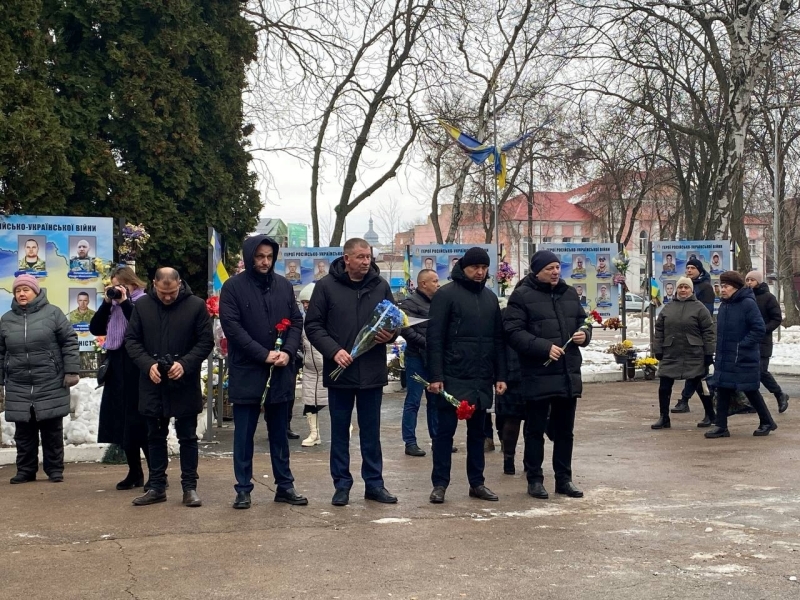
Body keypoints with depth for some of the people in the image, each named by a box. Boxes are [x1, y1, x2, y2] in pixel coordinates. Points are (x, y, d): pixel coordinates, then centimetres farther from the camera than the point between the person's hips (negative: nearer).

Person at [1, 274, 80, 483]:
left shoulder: (52, 313, -2)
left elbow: (69, 342, -3)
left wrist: (71, 370, -8)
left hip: (50, 385, -3)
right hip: (19, 387, 3)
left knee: (52, 430, 4)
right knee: (23, 432, 7)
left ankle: (55, 469, 14)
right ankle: (25, 470, 18)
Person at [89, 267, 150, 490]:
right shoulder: (113, 306, 13)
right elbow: (95, 329, 8)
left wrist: (125, 302, -17)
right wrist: (106, 303, -2)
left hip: (137, 370, -7)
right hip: (117, 370, 7)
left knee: (140, 422, -6)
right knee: (122, 422, 9)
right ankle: (135, 473, 18)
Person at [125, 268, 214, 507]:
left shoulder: (196, 305, -6)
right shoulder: (142, 305, 1)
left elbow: (206, 341, -5)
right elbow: (131, 339, 3)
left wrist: (185, 364, -19)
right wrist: (148, 365, -13)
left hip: (185, 384, -2)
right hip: (152, 384, 3)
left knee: (187, 437, 5)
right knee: (156, 437, 11)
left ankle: (190, 487, 13)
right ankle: (157, 487, 21)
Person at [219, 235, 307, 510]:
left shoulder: (284, 285, 8)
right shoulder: (233, 287, -4)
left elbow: (296, 322, 8)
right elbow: (232, 326, -11)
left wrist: (287, 352, -9)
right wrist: (264, 355, -17)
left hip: (280, 371, 4)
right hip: (246, 371, -3)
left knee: (280, 432, 11)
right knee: (244, 433, 4)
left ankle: (284, 485, 19)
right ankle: (243, 488, 11)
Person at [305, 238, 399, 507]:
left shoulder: (381, 285, 4)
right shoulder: (327, 286, -4)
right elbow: (313, 325, -4)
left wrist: (391, 334, -8)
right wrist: (334, 350, -17)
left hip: (373, 371, 2)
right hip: (339, 371, -2)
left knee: (371, 431, 10)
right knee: (340, 431, 8)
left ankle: (374, 483, 20)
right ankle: (342, 484, 17)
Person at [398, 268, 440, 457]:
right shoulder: (411, 303, -10)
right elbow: (406, 330, -20)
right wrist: (426, 343, -20)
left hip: (434, 358, 8)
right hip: (417, 358, -8)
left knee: (435, 400, 13)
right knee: (413, 401, -3)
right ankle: (410, 442, 1)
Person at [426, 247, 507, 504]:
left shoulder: (490, 298, 13)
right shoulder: (446, 295, -5)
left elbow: (498, 339, 16)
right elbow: (434, 338, -10)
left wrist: (500, 375, 9)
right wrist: (435, 375, -15)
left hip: (482, 379, 6)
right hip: (453, 377, -6)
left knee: (477, 431, 12)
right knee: (445, 430, 1)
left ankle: (477, 482, 20)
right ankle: (440, 484, 8)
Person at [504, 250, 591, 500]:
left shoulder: (569, 293, 12)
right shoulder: (522, 295, -7)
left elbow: (583, 321, 22)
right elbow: (514, 332, -14)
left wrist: (584, 335, -1)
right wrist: (545, 348, -22)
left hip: (569, 374, 6)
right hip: (538, 375, -6)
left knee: (565, 430, 13)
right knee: (535, 430, 5)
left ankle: (564, 479, 23)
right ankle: (535, 479, 15)